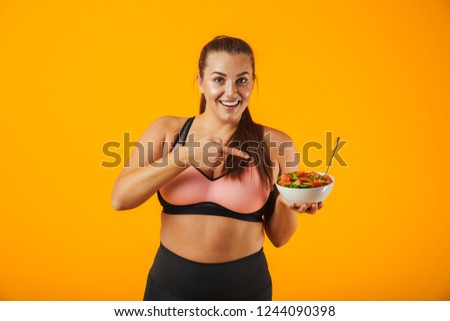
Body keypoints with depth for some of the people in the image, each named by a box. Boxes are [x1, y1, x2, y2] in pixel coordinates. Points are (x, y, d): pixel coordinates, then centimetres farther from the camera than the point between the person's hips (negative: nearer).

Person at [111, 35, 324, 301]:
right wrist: (185, 156, -24)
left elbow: (278, 237, -1)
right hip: (170, 283, 1)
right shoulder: (167, 130, -4)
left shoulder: (276, 144, -8)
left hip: (246, 286, 0)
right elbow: (120, 198, -16)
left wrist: (286, 204, -20)